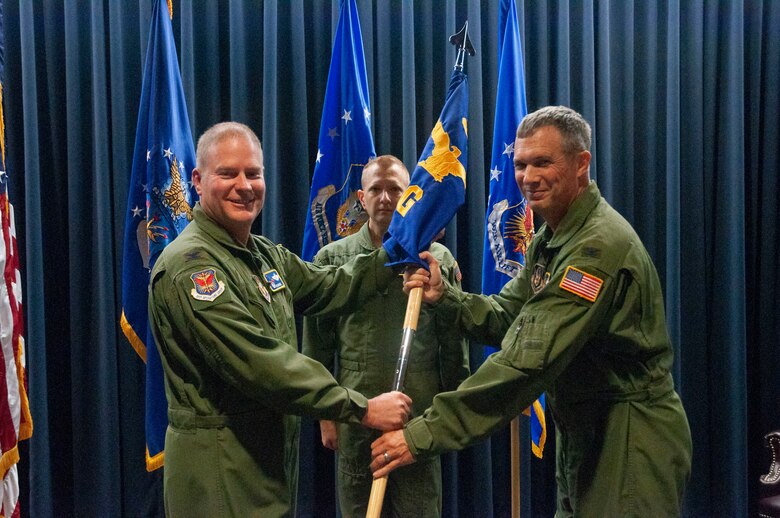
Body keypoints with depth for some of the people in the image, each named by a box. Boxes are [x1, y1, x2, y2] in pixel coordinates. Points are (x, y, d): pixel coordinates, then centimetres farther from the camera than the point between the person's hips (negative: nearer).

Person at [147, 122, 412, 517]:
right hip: (219, 469, -8)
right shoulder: (189, 265, -20)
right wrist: (361, 409, -26)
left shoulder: (265, 254, 9)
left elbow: (328, 288, 19)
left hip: (273, 454, 8)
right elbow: (259, 363, -27)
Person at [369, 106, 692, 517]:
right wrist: (444, 297, -11)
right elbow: (507, 316, 8)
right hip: (583, 436, 9)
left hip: (631, 444, -9)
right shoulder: (549, 240, 9)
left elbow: (530, 360, -32)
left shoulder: (601, 246, -25)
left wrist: (426, 433, -32)